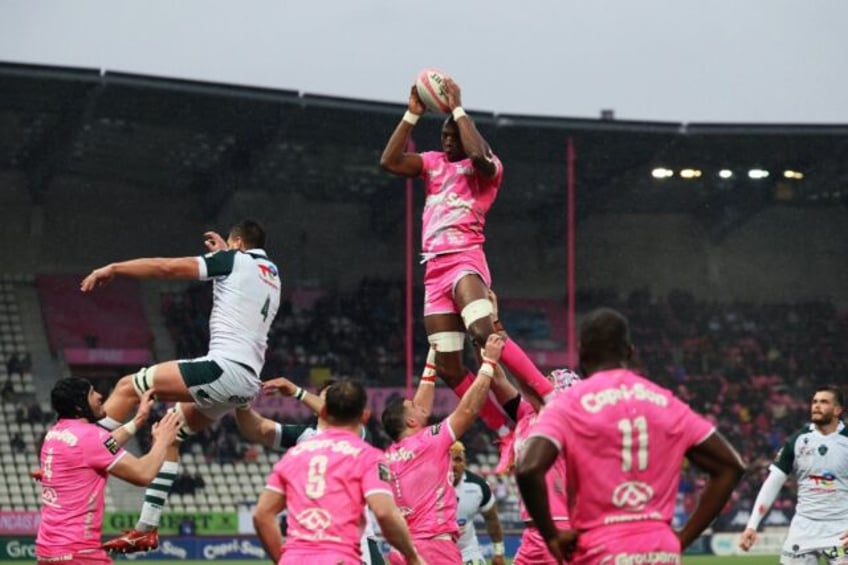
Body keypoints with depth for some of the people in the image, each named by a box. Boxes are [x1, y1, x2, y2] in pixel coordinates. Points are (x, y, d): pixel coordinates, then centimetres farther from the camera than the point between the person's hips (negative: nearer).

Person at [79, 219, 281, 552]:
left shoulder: (235, 260, 1)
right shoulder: (272, 275, 23)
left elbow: (167, 267, -3)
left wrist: (112, 269, 2)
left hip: (224, 367, -9)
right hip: (249, 382, 9)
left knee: (129, 387, -6)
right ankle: (147, 529, 13)